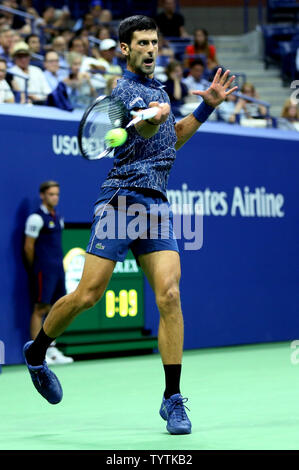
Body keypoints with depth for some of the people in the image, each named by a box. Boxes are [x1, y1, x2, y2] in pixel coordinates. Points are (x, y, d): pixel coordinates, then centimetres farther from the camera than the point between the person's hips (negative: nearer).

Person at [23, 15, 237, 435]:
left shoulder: (159, 88, 21)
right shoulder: (125, 89, -4)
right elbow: (143, 129, -26)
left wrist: (207, 107, 25)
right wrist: (154, 116, -50)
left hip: (156, 207, 6)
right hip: (122, 201, -6)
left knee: (169, 296, -9)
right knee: (88, 295, -6)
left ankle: (173, 398, -6)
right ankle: (36, 352, 21)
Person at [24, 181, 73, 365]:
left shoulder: (58, 217, 15)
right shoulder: (36, 218, -10)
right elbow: (28, 247, -9)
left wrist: (59, 264, 15)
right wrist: (35, 269, -4)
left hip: (58, 270, 8)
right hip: (44, 272, -8)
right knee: (40, 309, -6)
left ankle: (51, 350, 14)